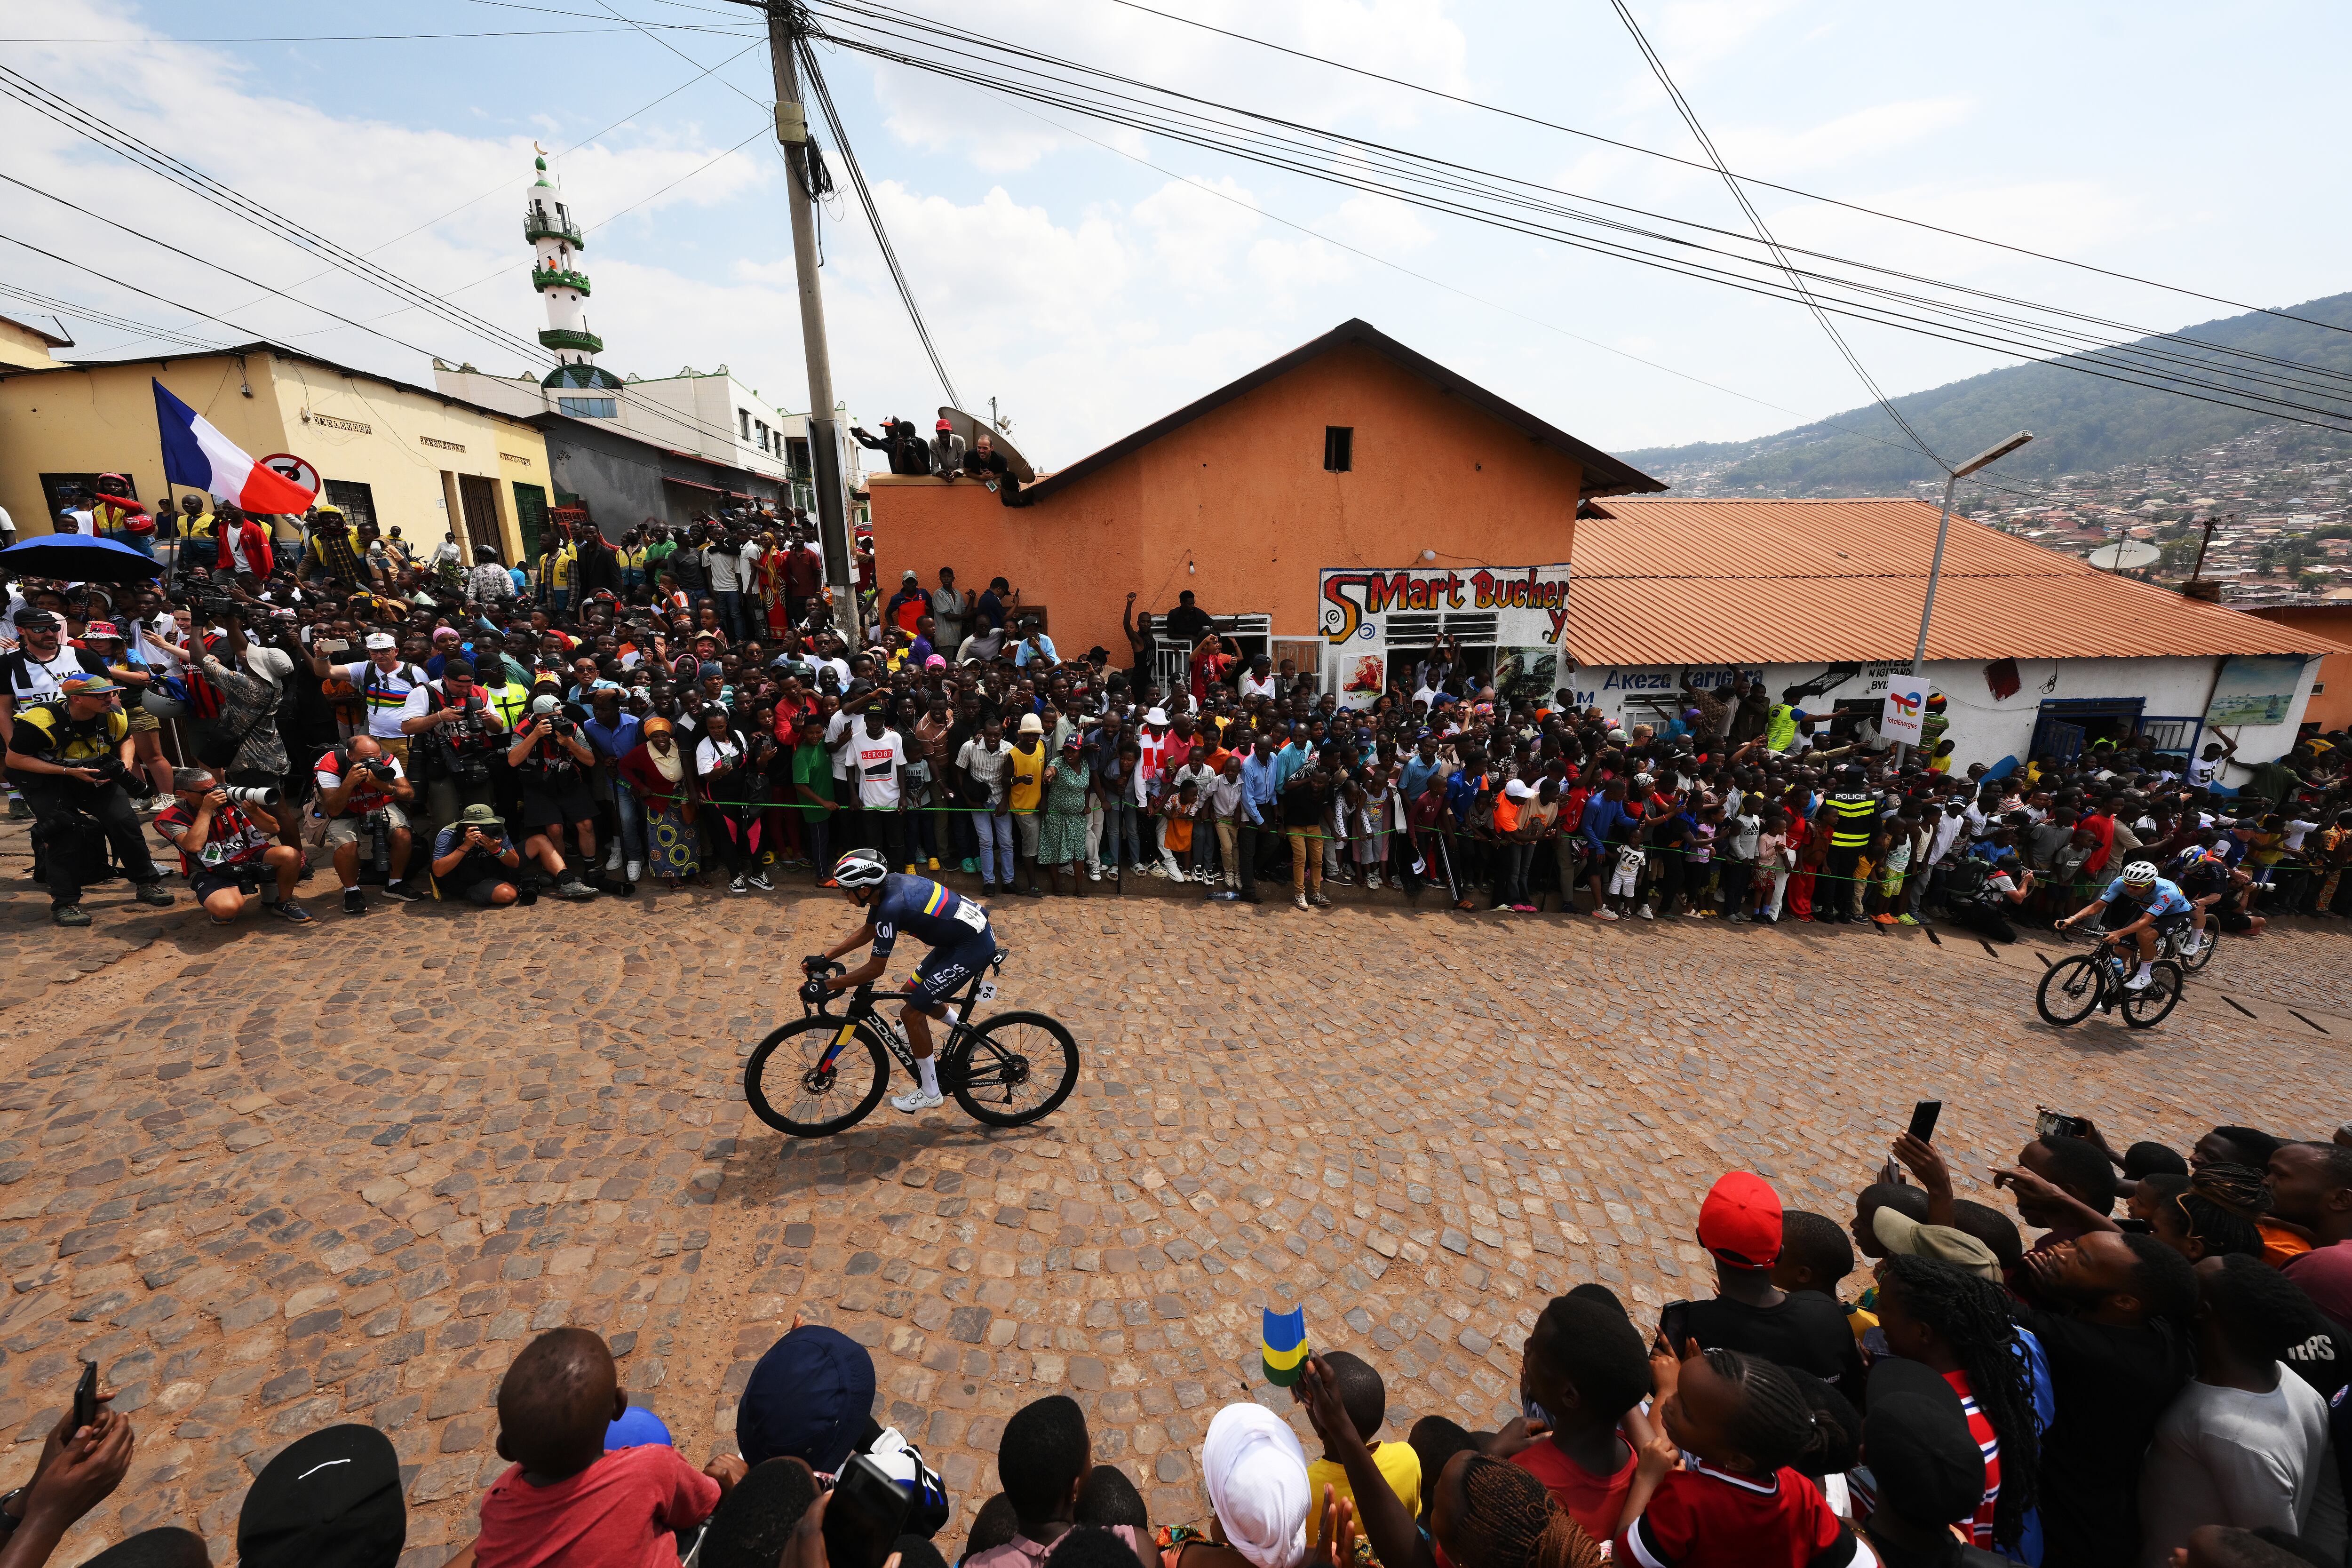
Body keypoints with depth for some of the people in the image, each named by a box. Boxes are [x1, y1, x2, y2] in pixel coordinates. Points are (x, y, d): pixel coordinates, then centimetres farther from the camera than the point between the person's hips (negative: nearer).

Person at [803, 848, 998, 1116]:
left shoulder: (891, 907, -26)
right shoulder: (887, 883, 1)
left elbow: (875, 969, -17)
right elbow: (867, 931, 18)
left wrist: (826, 986, -9)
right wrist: (824, 957, 16)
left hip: (973, 947, -10)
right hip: (959, 936, 10)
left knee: (912, 1013, -3)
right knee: (916, 994, 21)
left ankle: (930, 1092, 13)